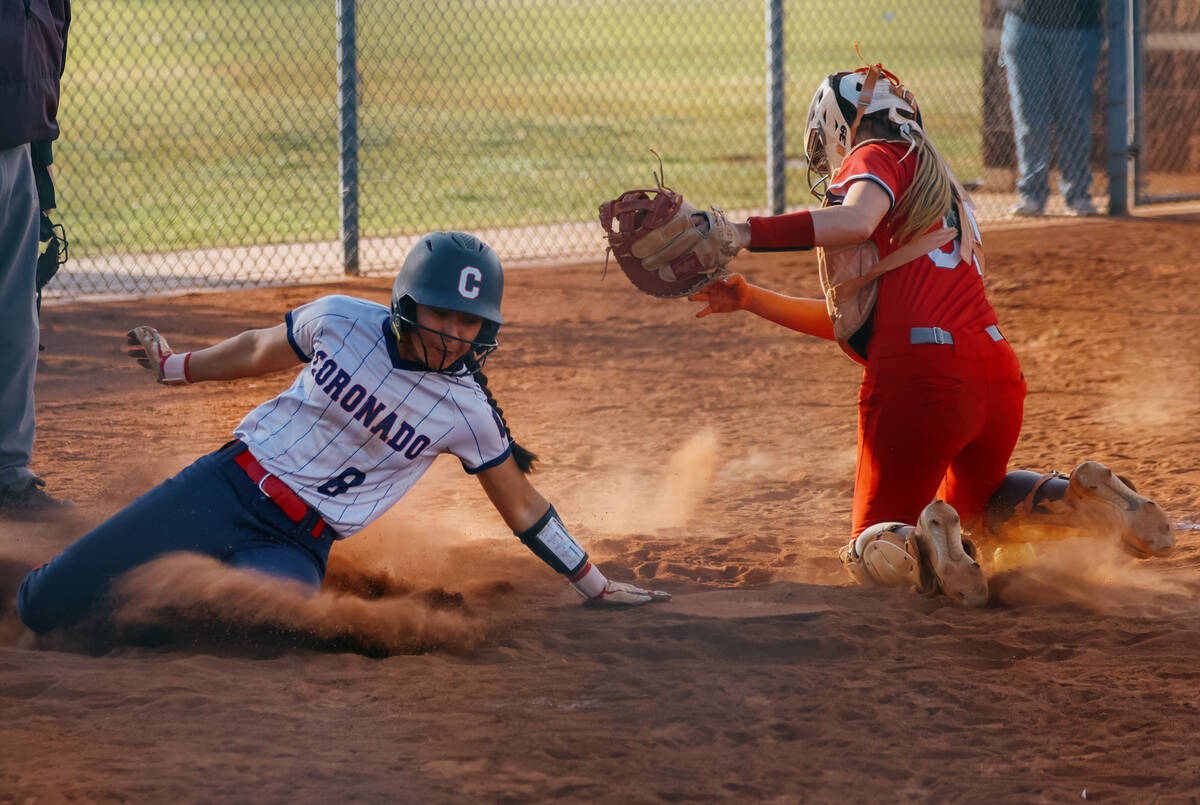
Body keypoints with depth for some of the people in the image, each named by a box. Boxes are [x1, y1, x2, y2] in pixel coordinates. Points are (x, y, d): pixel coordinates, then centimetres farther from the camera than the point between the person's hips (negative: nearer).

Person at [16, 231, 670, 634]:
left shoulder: (465, 412, -8)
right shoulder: (340, 322, -5)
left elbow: (522, 505, 4)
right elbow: (262, 352, 15)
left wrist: (593, 586, 7)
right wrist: (175, 367, 23)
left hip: (296, 545, 0)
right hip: (228, 484, 0)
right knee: (45, 606, -10)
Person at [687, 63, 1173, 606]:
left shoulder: (880, 156, 6)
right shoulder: (936, 184, 30)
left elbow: (856, 220, -21)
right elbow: (849, 319, 30)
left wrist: (745, 233, -20)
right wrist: (751, 300, 27)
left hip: (919, 378, -8)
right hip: (998, 372, 8)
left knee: (872, 552, 6)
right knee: (977, 503, 35)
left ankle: (919, 547, -29)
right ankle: (1082, 499, 7)